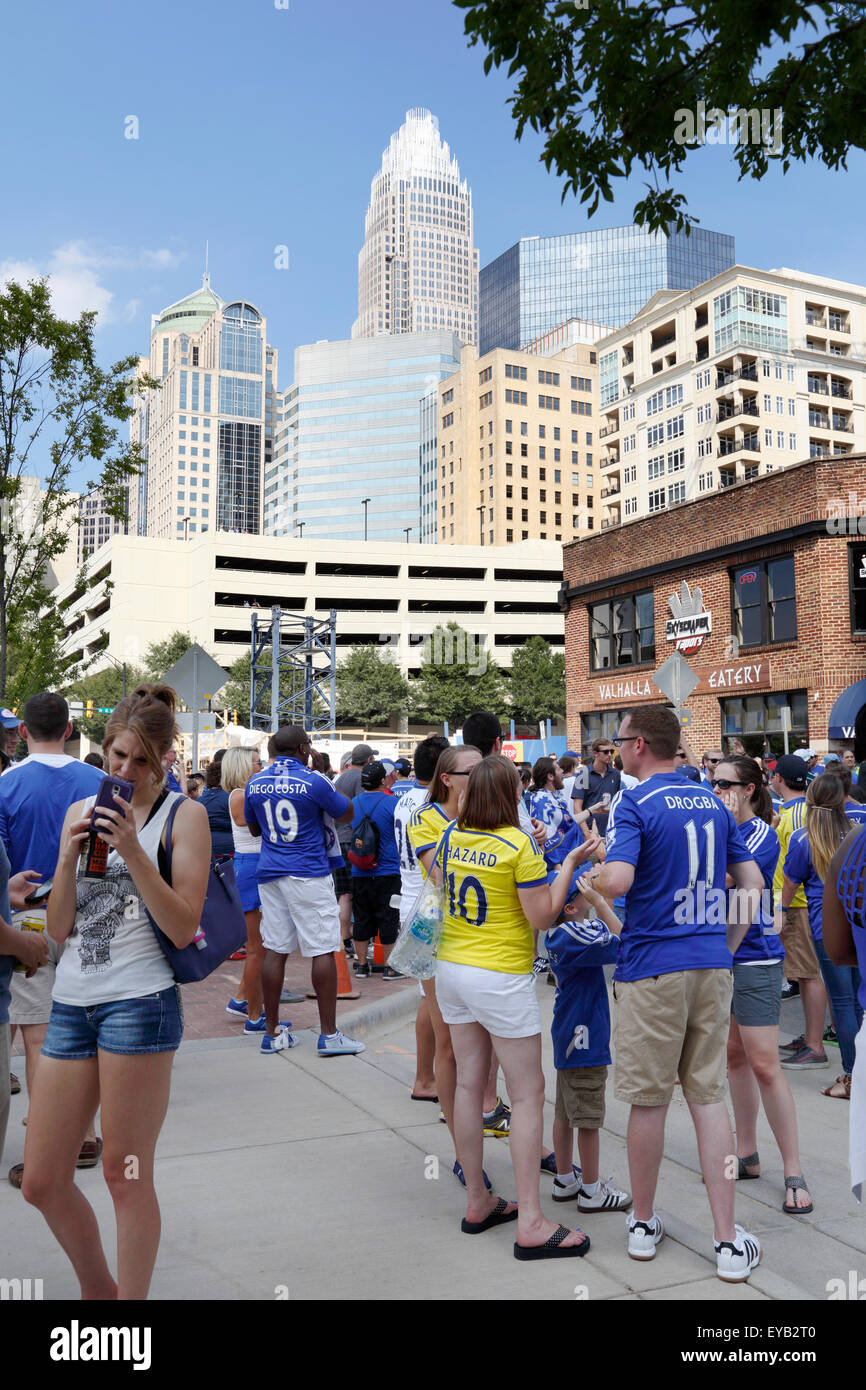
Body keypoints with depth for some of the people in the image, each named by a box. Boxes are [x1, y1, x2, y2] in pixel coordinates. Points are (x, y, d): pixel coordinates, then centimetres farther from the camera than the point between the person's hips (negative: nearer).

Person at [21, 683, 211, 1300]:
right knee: (42, 1181, 12)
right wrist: (69, 855, -6)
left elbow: (184, 927, -10)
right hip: (71, 1002, 6)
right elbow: (59, 929, 10)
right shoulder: (82, 811, 13)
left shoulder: (184, 815, -2)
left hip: (140, 1001, -6)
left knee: (126, 1176, 3)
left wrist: (132, 850, -16)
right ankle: (97, 1288, 36)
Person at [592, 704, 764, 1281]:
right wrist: (726, 948, 17)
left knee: (649, 1100, 9)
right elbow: (752, 882, 12)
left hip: (652, 967, -5)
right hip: (712, 965, 5)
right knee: (709, 1097, 11)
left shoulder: (635, 805, -11)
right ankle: (730, 1244, 13)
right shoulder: (712, 802, 9)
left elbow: (616, 882, -25)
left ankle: (643, 1225, 25)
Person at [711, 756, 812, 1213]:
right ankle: (747, 1155, 26)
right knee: (733, 1055, 14)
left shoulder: (761, 834, -13)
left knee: (764, 1064, -6)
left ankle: (794, 1172, 5)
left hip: (755, 957, -7)